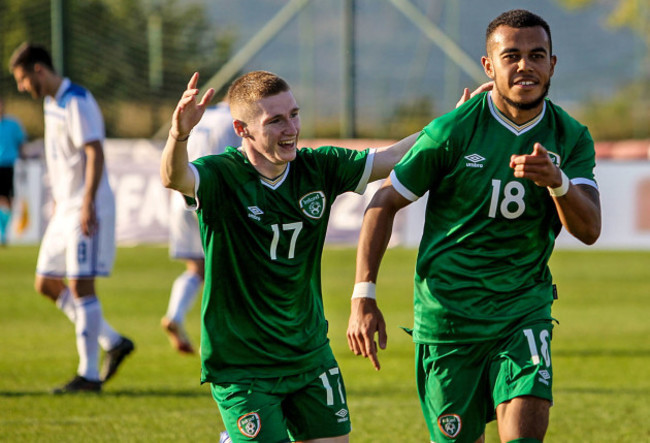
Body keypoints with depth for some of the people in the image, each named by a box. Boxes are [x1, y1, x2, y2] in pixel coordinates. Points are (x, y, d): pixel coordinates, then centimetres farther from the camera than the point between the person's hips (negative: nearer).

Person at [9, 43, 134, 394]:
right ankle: (113, 342, 15)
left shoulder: (77, 102, -15)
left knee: (80, 286, -10)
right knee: (46, 283, 9)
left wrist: (87, 205, -27)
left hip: (87, 210, -10)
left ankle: (88, 374, -6)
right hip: (65, 209, 10)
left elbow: (95, 154, -21)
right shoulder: (51, 104, 15)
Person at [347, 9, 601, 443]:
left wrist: (556, 180, -33)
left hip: (525, 309, 2)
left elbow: (589, 229, -12)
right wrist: (363, 297, -8)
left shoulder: (571, 138, 0)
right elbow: (384, 203, -1)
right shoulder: (454, 131, -9)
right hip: (447, 317, -2)